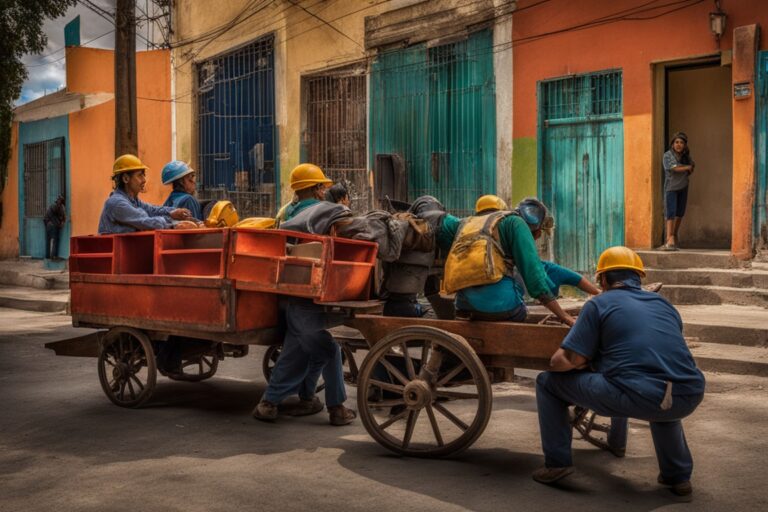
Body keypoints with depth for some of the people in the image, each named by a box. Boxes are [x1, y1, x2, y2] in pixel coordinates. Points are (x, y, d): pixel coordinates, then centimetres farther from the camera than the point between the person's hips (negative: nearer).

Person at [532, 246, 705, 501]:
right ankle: (678, 475, 35)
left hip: (636, 398, -6)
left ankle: (556, 462, 14)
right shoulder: (664, 304, 24)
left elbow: (565, 362, 2)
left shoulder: (600, 304, 9)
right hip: (689, 399, 6)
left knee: (547, 382, 14)